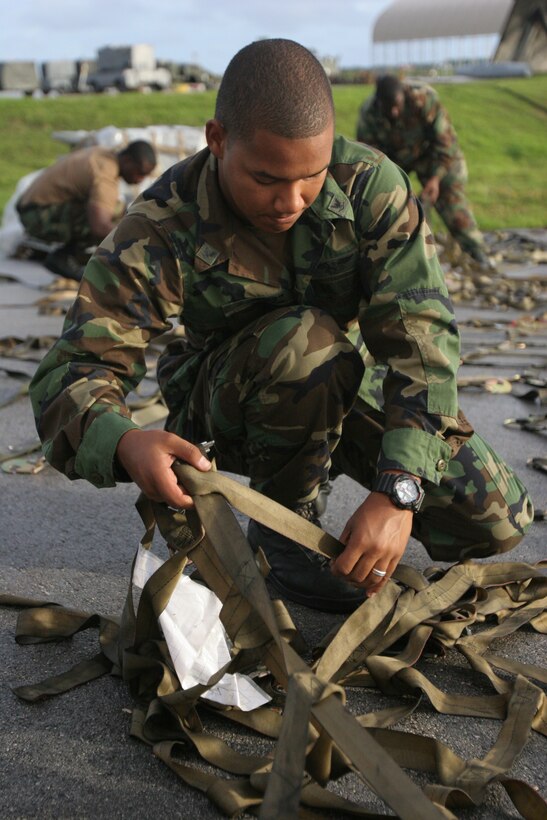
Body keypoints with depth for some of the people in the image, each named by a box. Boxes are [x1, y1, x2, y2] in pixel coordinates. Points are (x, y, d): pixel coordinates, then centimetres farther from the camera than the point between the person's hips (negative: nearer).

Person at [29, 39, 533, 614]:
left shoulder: (370, 184, -23)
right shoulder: (161, 231, -27)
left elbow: (421, 333, -29)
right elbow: (70, 374, -30)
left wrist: (398, 491, -43)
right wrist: (127, 444, -55)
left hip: (346, 387, 3)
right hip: (225, 404, -3)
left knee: (494, 522, -9)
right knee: (307, 342, -38)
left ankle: (329, 463, 15)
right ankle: (281, 527, -12)